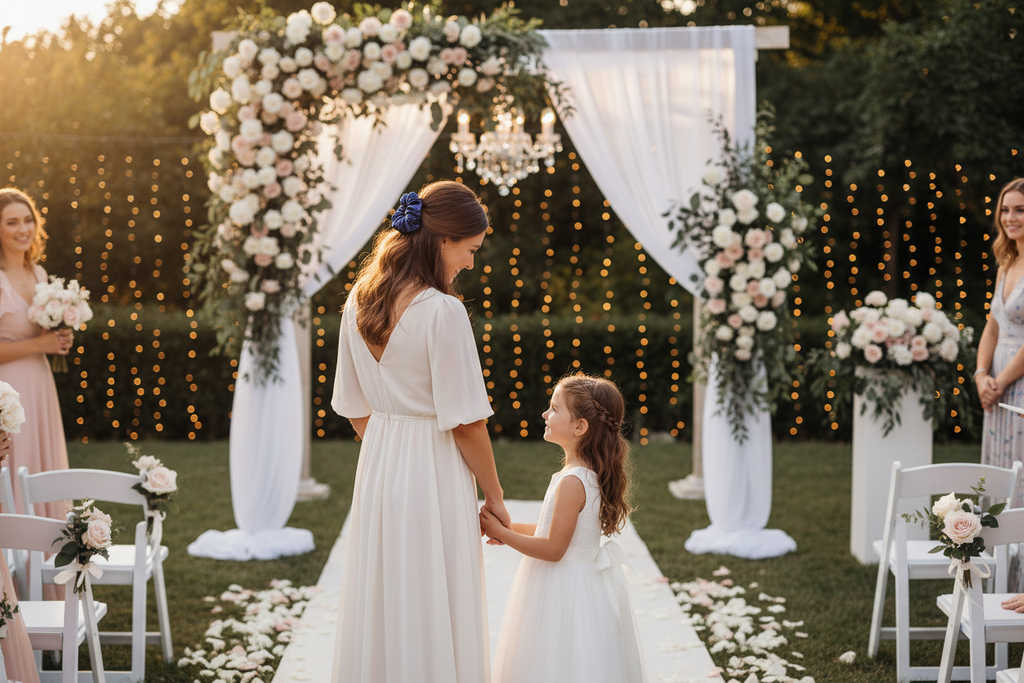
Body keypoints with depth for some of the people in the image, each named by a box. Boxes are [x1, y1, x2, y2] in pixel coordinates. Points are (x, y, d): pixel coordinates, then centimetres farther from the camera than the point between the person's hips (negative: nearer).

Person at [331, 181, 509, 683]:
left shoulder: (358, 302, 4)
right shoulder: (443, 311, -19)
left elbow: (356, 409, 11)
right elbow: (465, 421, -16)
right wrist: (494, 497, -5)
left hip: (376, 466, 7)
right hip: (434, 472, -7)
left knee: (379, 612, 15)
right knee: (435, 618, 3)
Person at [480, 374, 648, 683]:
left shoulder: (572, 482, -24)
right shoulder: (591, 474, 5)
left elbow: (553, 549, -22)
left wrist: (501, 533, -14)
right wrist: (511, 528, 11)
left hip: (565, 587, -9)